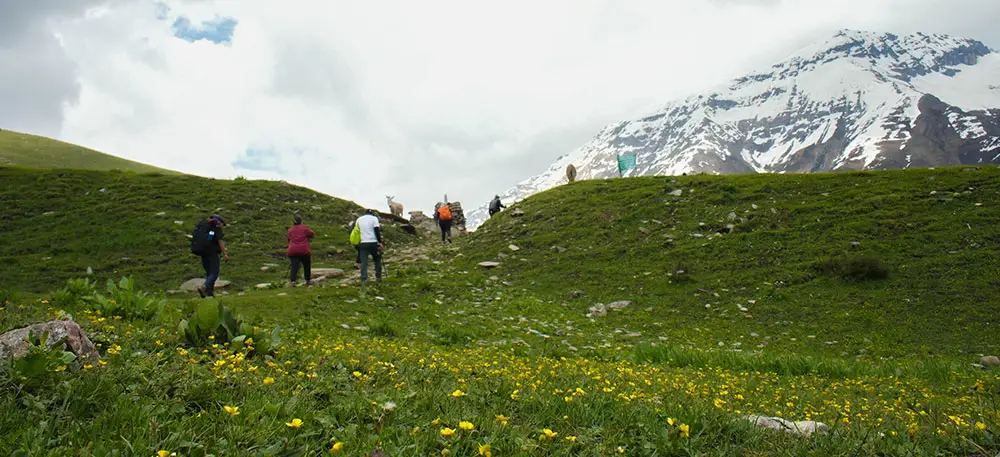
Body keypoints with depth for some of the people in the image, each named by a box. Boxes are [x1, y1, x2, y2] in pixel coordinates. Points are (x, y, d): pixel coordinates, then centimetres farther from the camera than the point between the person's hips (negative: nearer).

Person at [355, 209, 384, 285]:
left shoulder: (359, 219, 15)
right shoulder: (374, 218, 1)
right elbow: (377, 231, -9)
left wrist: (357, 244, 23)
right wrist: (380, 242, -7)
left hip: (363, 243, 3)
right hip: (373, 243, -3)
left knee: (364, 262, 3)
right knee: (377, 260, 12)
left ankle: (363, 280, -4)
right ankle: (378, 278, 10)